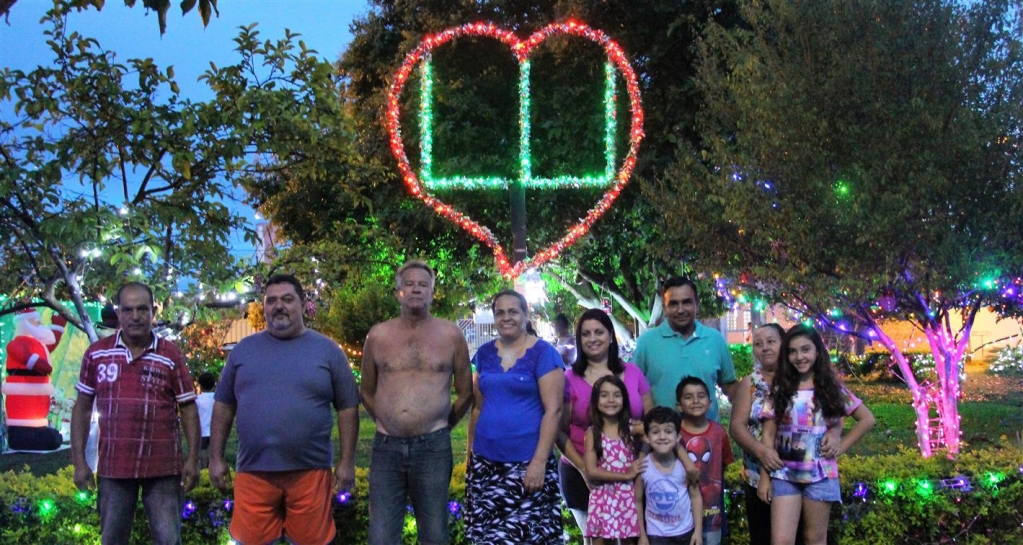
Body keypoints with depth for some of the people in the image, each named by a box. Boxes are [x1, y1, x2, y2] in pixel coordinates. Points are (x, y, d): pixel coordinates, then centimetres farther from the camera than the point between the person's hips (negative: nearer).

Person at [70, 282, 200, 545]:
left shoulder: (171, 355, 0)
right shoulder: (96, 353, 3)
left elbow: (188, 408, 2)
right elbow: (82, 407, 7)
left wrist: (193, 458, -5)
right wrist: (79, 461, 2)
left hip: (163, 467, -1)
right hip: (113, 467, 2)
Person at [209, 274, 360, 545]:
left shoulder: (327, 350, 3)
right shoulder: (244, 349, 9)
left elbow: (347, 408, 4)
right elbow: (224, 405, 12)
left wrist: (347, 462, -1)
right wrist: (216, 458, 7)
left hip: (309, 470, -1)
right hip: (253, 470, 1)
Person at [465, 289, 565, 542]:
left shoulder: (543, 353, -5)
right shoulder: (485, 353, 11)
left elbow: (553, 410, -10)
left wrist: (539, 462, -16)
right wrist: (470, 450, 14)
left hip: (527, 462, -5)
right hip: (485, 462, 5)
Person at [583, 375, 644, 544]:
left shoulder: (632, 430, 5)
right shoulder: (593, 432, 0)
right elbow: (591, 471, -8)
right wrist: (626, 475, -11)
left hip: (628, 497, 1)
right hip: (603, 498, -1)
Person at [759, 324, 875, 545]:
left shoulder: (832, 387, 2)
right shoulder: (780, 389, 3)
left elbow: (867, 419, 7)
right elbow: (768, 435, 2)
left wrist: (841, 446, -2)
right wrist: (764, 477, -2)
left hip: (820, 475, 0)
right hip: (784, 475, 0)